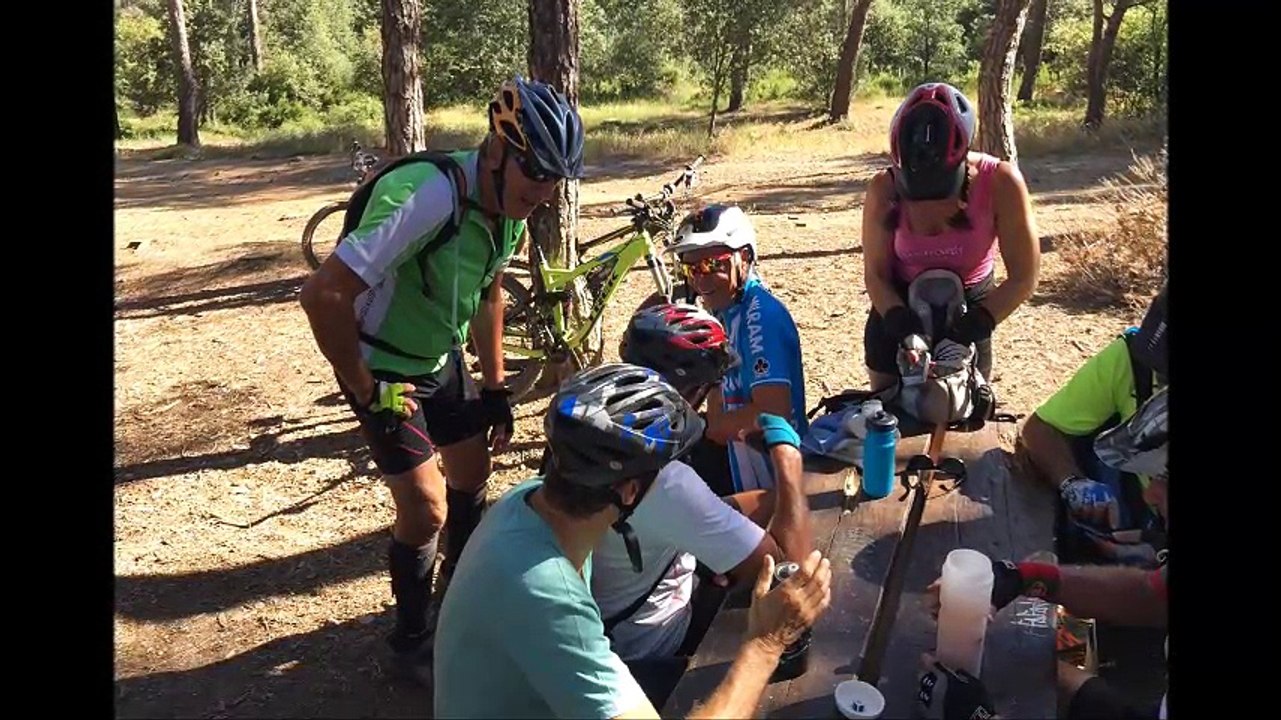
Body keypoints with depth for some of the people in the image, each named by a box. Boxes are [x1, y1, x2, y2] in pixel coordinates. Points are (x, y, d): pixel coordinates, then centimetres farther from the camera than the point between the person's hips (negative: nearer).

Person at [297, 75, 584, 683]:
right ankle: (413, 642, 18)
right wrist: (366, 391, -23)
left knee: (472, 474, 16)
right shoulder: (428, 198, -34)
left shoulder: (509, 206, -8)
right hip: (384, 368, -7)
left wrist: (496, 387, 9)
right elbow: (322, 295, -35)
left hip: (441, 357, 8)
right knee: (426, 508, -7)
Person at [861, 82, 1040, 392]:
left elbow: (1023, 278, -16)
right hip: (898, 310, 1)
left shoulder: (999, 183, -23)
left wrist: (976, 324, -28)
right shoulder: (885, 189, -20)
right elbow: (876, 275, -10)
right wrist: (900, 321, -28)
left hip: (969, 312, 0)